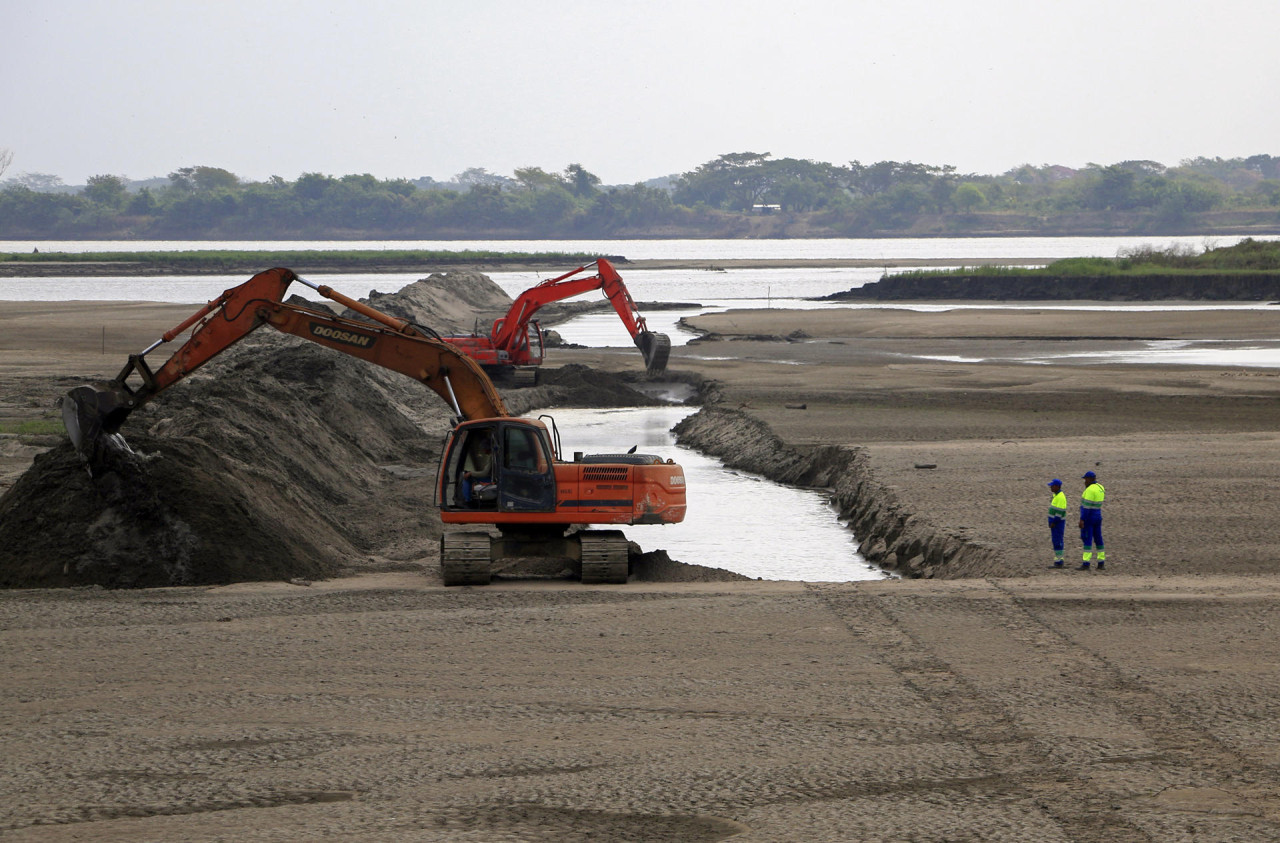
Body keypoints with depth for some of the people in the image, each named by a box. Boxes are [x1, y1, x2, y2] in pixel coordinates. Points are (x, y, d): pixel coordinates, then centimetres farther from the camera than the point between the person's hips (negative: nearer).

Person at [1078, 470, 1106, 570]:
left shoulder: (1090, 490, -18)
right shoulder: (1100, 487, 9)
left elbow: (1087, 505, -22)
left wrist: (1082, 519, -22)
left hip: (1088, 517, -9)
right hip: (1098, 516, 9)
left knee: (1087, 540, -8)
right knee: (1098, 539, 11)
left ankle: (1086, 564, -12)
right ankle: (1101, 564, 12)